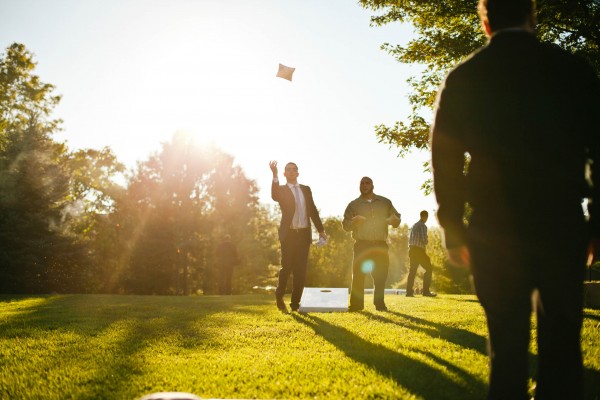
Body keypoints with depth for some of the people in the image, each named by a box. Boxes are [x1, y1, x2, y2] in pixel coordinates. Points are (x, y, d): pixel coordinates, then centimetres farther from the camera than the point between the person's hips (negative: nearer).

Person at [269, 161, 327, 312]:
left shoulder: (306, 189, 14)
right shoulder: (281, 189, 2)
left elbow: (313, 210, 15)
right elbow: (274, 196, -23)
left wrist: (321, 230, 11)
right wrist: (275, 175, -34)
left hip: (304, 234, 4)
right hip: (289, 234, -3)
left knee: (301, 270, 2)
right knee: (287, 267, -6)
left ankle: (295, 303, 10)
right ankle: (279, 296, 19)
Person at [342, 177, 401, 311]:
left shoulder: (385, 202, 12)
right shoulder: (353, 205, 8)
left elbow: (397, 218, 15)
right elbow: (345, 225, 5)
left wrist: (393, 219, -10)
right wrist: (354, 222, -17)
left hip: (380, 245, 1)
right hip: (362, 245, -1)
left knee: (381, 275, 2)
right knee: (358, 275, -5)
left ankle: (379, 304, 11)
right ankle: (356, 304, -2)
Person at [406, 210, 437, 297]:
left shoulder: (414, 225, 16)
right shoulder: (423, 226, -10)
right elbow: (424, 240, -15)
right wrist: (427, 241, 5)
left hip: (412, 250, 8)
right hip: (419, 251, -8)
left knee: (412, 270, 10)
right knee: (429, 269, -2)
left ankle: (409, 291, 5)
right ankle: (426, 291, -7)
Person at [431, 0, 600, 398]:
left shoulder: (462, 79, 4)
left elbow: (445, 161, 3)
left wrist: (454, 233, 9)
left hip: (493, 231, 1)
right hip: (561, 227, 0)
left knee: (507, 343, 8)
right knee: (561, 343, 8)